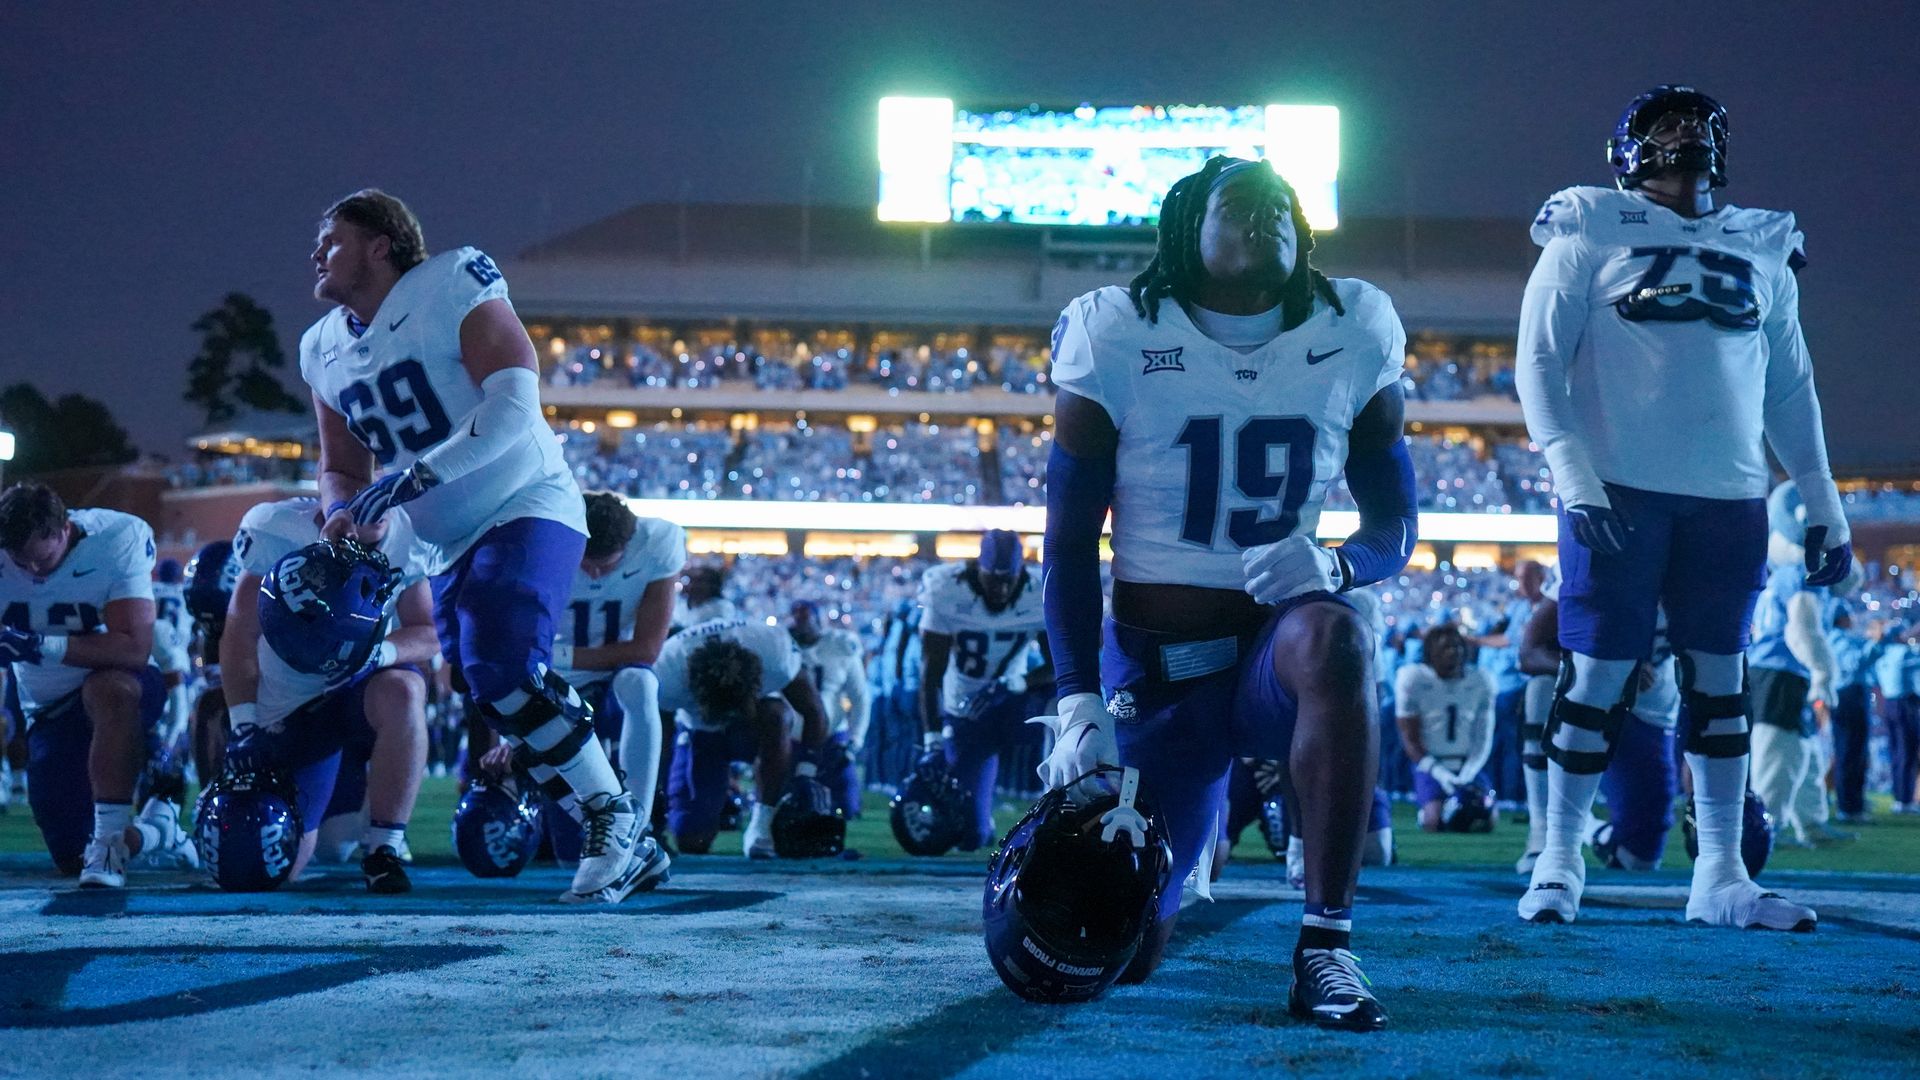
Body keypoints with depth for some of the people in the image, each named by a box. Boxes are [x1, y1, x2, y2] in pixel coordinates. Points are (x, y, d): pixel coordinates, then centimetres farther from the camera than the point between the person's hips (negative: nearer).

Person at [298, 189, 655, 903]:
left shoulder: (451, 289, -15)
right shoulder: (325, 350, 8)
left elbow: (514, 406, -25)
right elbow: (340, 468, 14)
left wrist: (410, 478, -31)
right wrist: (347, 513, -11)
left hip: (527, 508, -8)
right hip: (452, 545, 8)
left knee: (501, 668, -27)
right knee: (490, 692, 4)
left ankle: (615, 822, -15)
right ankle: (625, 846, 13)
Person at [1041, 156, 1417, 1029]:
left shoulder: (1350, 339, -2)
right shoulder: (1117, 341, -7)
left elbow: (1395, 526, 5)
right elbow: (1069, 543, -4)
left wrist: (1334, 566, -19)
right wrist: (1077, 704, -12)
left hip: (1274, 650, 0)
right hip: (1153, 670, 0)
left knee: (1334, 638, -38)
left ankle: (1325, 949, -32)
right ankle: (1181, 845, 35)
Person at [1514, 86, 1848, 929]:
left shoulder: (1763, 249, 14)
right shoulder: (1592, 236, 0)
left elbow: (1789, 386, 18)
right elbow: (1539, 362, -3)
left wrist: (1820, 499, 11)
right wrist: (1571, 472, -14)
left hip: (1730, 498, 4)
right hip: (1621, 491, -4)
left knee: (1719, 678, 7)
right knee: (1599, 673, -2)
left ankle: (1720, 876, 12)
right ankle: (1558, 863, 9)